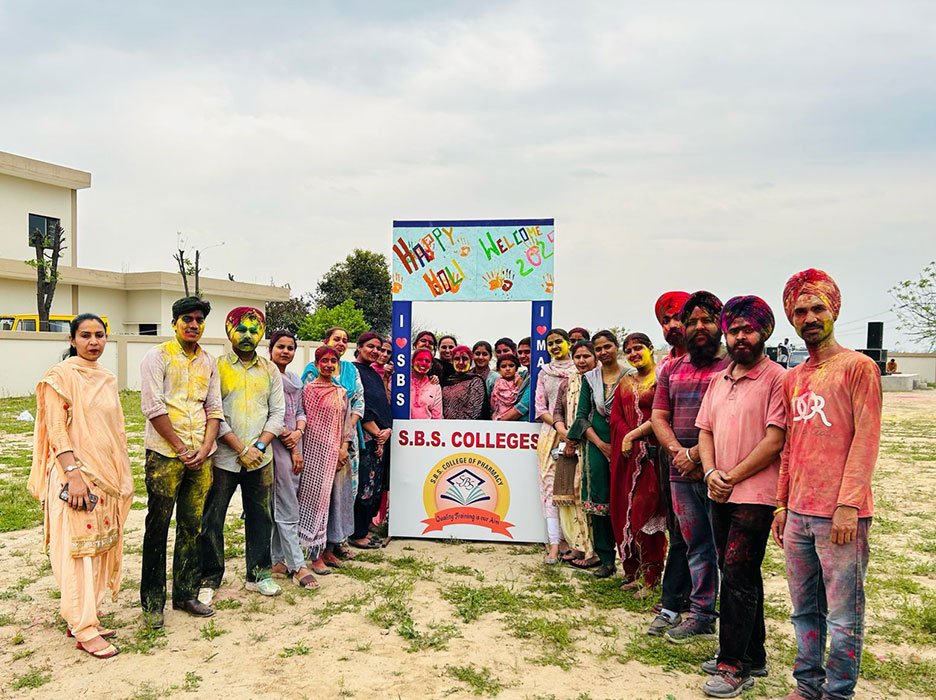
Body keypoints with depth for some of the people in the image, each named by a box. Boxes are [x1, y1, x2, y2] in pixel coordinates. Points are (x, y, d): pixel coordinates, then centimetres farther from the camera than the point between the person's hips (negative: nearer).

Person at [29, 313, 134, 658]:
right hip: (75, 474, -7)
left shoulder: (107, 379, 13)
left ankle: (83, 617, 22)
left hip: (107, 475, 7)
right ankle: (84, 629, 3)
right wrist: (73, 473, -21)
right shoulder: (61, 376, -8)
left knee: (99, 546, 11)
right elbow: (56, 429, -13)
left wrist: (122, 477, 16)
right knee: (78, 547, -3)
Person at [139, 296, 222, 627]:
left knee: (192, 526, 10)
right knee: (158, 527, 2)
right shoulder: (158, 356, -3)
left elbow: (214, 409, 9)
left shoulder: (209, 362, 12)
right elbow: (153, 407, -11)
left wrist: (204, 448, -5)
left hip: (201, 455, 5)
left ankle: (186, 594, 22)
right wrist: (181, 449, -11)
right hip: (164, 453, -4)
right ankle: (153, 602, 13)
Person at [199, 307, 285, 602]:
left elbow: (278, 412, 6)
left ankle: (259, 573, 25)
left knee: (260, 517, 10)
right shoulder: (216, 367, -2)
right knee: (211, 520, 4)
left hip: (261, 459, 3)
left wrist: (259, 446, -8)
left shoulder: (270, 370, 8)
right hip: (223, 459, -3)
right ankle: (209, 578, 19)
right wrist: (240, 449, -13)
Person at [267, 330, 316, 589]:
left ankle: (278, 559, 19)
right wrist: (293, 450, -11)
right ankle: (298, 566, -5)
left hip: (293, 444, 7)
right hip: (276, 446, -7)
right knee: (288, 508, -7)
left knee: (280, 505, 12)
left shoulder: (295, 379, 17)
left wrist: (299, 432, -6)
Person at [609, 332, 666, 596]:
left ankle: (651, 577, 8)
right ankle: (632, 571, 19)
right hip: (626, 455, 6)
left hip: (652, 454, -6)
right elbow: (616, 417, 9)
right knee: (623, 511, 6)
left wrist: (633, 435, -11)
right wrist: (631, 442, -7)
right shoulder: (625, 383, 17)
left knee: (644, 513, -4)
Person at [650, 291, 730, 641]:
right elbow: (658, 416, 12)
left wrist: (697, 454, -15)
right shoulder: (671, 369, 15)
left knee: (724, 547, 1)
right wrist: (678, 452, -5)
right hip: (681, 472, 6)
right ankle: (701, 615, 24)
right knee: (695, 545, 13)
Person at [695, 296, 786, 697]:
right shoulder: (719, 380, 13)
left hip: (755, 495, -7)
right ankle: (752, 656, 29)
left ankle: (734, 666, 6)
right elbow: (705, 431, 12)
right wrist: (711, 473, -4)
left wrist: (732, 477, -13)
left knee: (736, 576, -5)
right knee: (741, 576, 16)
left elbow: (775, 439, -16)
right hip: (720, 495, 7)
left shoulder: (776, 378, -10)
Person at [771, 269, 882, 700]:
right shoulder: (792, 379, 14)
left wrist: (848, 505, -16)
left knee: (843, 615, 2)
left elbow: (866, 439, -10)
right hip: (797, 513, 6)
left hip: (840, 515, -6)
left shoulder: (858, 367, -4)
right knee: (805, 610, 15)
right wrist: (782, 504, 15)